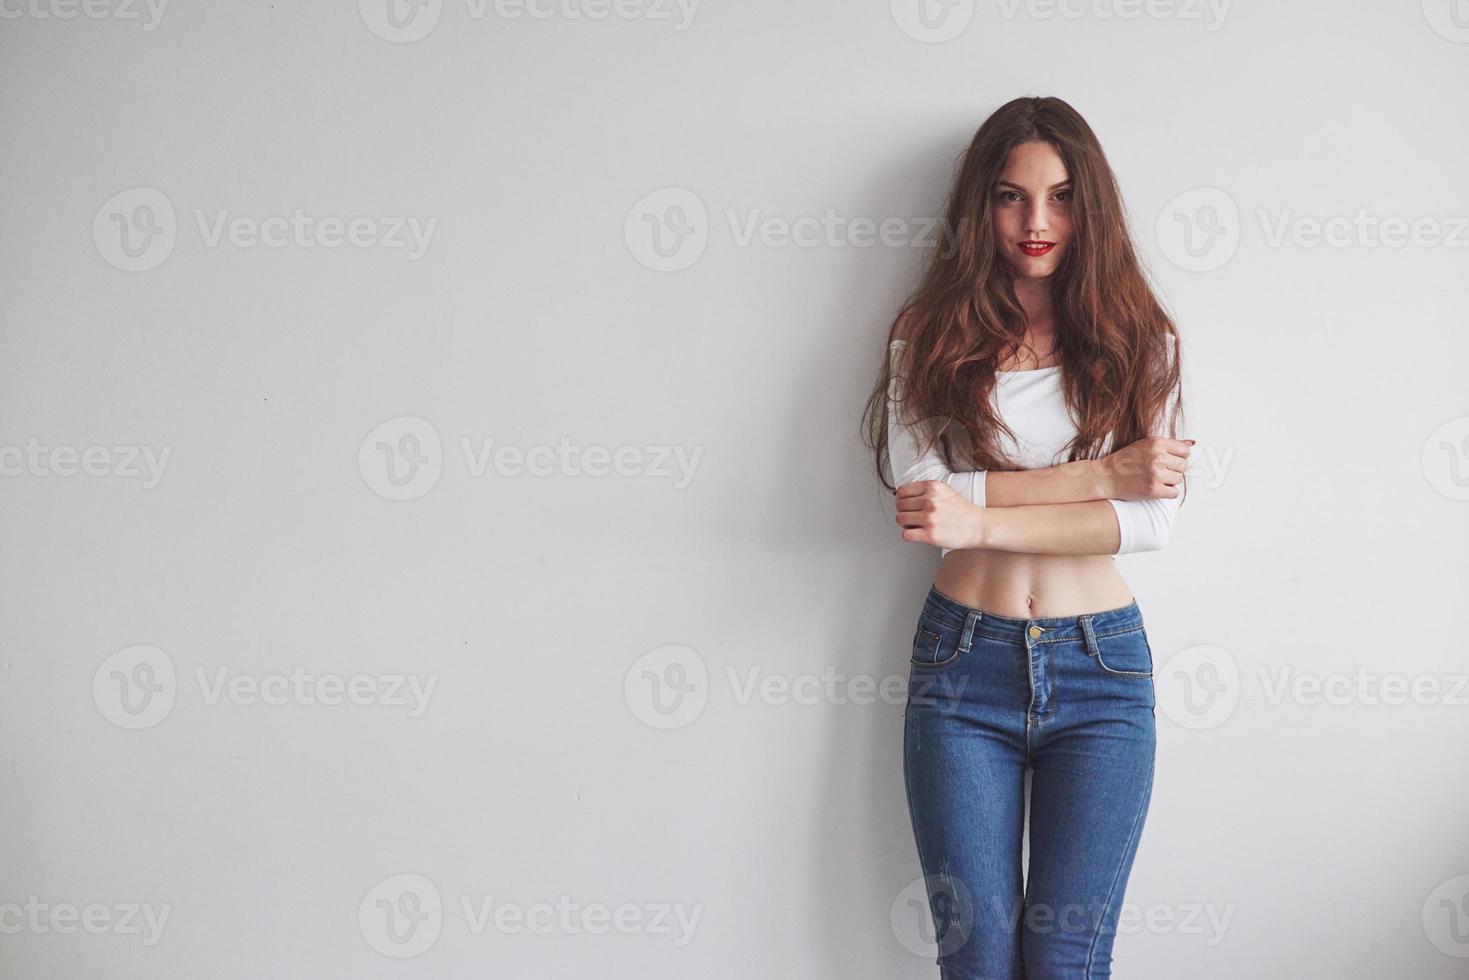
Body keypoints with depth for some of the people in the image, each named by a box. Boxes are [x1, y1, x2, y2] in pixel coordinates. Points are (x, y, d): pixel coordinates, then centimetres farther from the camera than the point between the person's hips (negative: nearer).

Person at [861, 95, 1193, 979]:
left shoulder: (1138, 340, 5)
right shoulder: (932, 333, 4)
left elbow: (1155, 517, -8)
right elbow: (918, 492, -11)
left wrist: (983, 520, -19)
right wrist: (1102, 475, -13)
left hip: (1102, 667, 0)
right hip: (963, 663, 0)